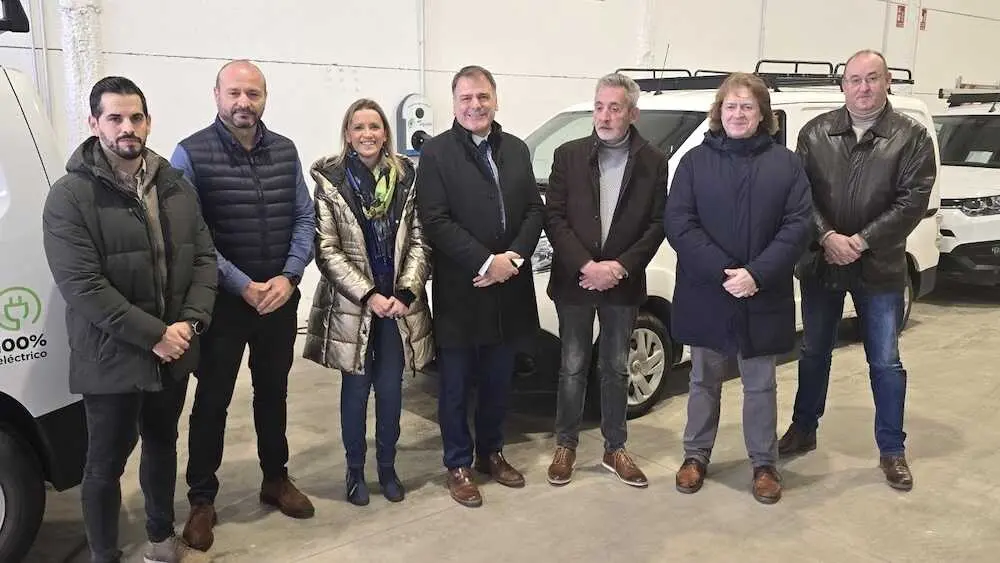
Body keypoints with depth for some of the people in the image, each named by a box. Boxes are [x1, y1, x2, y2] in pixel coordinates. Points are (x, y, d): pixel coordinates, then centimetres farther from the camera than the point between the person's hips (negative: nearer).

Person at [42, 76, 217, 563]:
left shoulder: (175, 185, 4)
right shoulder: (70, 196, -12)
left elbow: (204, 257, 3)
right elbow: (81, 286, -19)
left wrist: (189, 323, -12)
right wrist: (153, 335, -20)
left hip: (174, 352, 5)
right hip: (111, 359, -5)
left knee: (163, 444, 22)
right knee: (107, 462, 9)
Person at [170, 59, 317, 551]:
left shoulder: (285, 151, 4)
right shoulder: (191, 154, -9)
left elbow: (305, 219, 4)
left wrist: (288, 278, -10)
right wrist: (244, 287, -17)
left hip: (280, 298, 4)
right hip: (222, 301, -4)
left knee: (273, 392, 17)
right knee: (212, 400, 6)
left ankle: (276, 479, 34)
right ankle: (202, 500, 21)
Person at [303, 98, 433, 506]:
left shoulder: (406, 176, 3)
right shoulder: (330, 181, -4)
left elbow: (418, 242, 2)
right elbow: (327, 250, -8)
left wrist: (404, 294, -10)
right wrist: (369, 295, -14)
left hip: (399, 304, 2)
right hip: (352, 305, -2)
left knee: (391, 389, 10)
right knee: (356, 389, 9)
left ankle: (387, 467, 27)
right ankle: (355, 470, 25)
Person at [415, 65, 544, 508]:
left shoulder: (517, 149, 10)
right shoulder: (436, 153, -6)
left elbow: (535, 209, 7)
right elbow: (436, 221, -14)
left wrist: (514, 257, -10)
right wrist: (487, 263, -19)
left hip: (509, 288, 5)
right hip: (460, 292, -4)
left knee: (498, 381, 17)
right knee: (456, 385, 8)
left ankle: (491, 453, 34)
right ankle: (458, 465, 22)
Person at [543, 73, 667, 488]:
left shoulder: (653, 162, 0)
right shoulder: (568, 155, -1)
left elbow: (657, 224, -2)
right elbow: (553, 218, -5)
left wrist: (620, 267, -14)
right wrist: (586, 266, -16)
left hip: (623, 283, 1)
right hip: (573, 281, 0)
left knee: (615, 369, 12)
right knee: (573, 368, 9)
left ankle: (615, 449, 25)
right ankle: (565, 445, 24)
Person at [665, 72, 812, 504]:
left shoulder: (786, 164, 2)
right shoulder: (695, 161, 1)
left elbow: (797, 226, -5)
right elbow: (678, 224, -8)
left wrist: (757, 274, -18)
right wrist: (722, 272, -18)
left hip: (764, 298, 0)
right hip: (705, 295, 0)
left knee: (760, 385, 12)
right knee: (704, 381, 14)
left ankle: (764, 464, 26)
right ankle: (696, 455, 29)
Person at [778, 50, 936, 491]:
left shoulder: (911, 137, -3)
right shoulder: (816, 132, 1)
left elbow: (913, 199, -10)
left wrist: (862, 242, -18)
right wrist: (827, 237, -17)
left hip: (880, 268, -2)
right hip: (821, 264, 2)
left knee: (885, 362, 7)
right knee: (813, 353, 15)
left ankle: (892, 450, 21)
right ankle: (803, 430, 32)